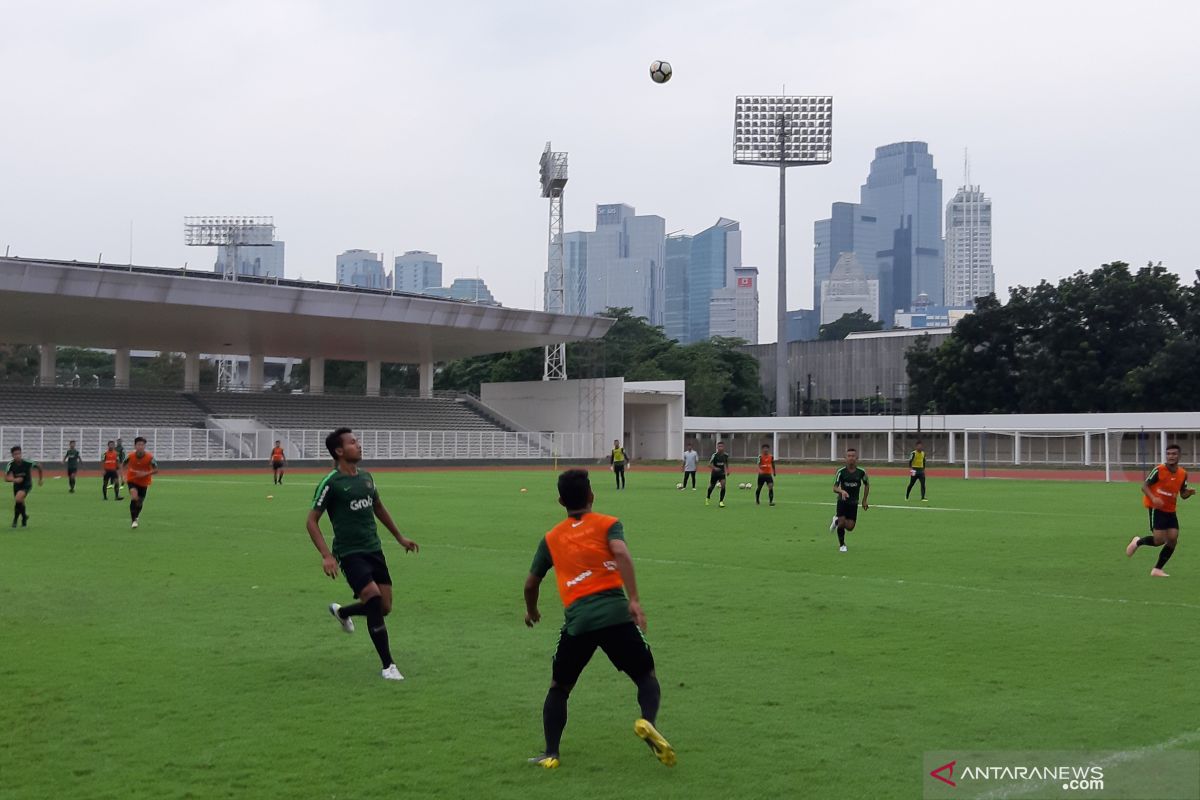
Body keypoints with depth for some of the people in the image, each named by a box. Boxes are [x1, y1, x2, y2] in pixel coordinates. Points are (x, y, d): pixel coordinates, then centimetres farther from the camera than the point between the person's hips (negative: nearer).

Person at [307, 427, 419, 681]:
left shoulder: (366, 477, 8)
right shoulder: (330, 483, -12)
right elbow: (312, 521, -9)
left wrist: (400, 538, 28)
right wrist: (326, 555, -19)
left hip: (374, 549, 7)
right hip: (350, 553, -7)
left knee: (384, 607, 4)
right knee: (373, 597, -22)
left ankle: (341, 612, 38)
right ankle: (388, 666, -10)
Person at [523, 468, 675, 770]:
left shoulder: (551, 538, 19)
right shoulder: (608, 524, 11)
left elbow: (531, 584, 26)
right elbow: (621, 554, -10)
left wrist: (531, 611, 46)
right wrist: (634, 599, -15)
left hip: (577, 620, 2)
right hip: (615, 613, -2)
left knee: (559, 688, 21)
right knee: (646, 677, 13)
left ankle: (550, 754, 13)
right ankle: (647, 722, -16)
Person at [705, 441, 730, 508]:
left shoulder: (726, 455, -5)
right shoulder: (715, 455, -17)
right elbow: (709, 464, -15)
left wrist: (727, 470, 10)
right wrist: (714, 468, -32)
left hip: (722, 472, 2)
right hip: (714, 472, -2)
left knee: (723, 485, -18)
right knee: (711, 486, 11)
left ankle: (721, 501, -12)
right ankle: (707, 498, 41)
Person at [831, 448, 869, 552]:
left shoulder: (861, 472, -7)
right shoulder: (841, 471, -11)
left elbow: (867, 485, 11)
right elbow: (835, 488, -12)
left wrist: (864, 500, 9)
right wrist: (841, 491, -35)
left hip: (854, 503, 2)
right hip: (842, 501, -2)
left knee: (850, 527, -5)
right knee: (842, 523, -12)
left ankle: (837, 520, 30)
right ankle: (842, 544, 15)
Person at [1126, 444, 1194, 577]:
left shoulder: (1183, 474, 2)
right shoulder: (1159, 470, -14)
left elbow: (1182, 495, 12)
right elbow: (1144, 486, -10)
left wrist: (1189, 492, -11)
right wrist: (1153, 498, -27)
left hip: (1170, 511, 6)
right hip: (1156, 508, -6)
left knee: (1173, 539, -4)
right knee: (1159, 540, -15)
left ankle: (1157, 570, 7)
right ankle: (1138, 542, 18)